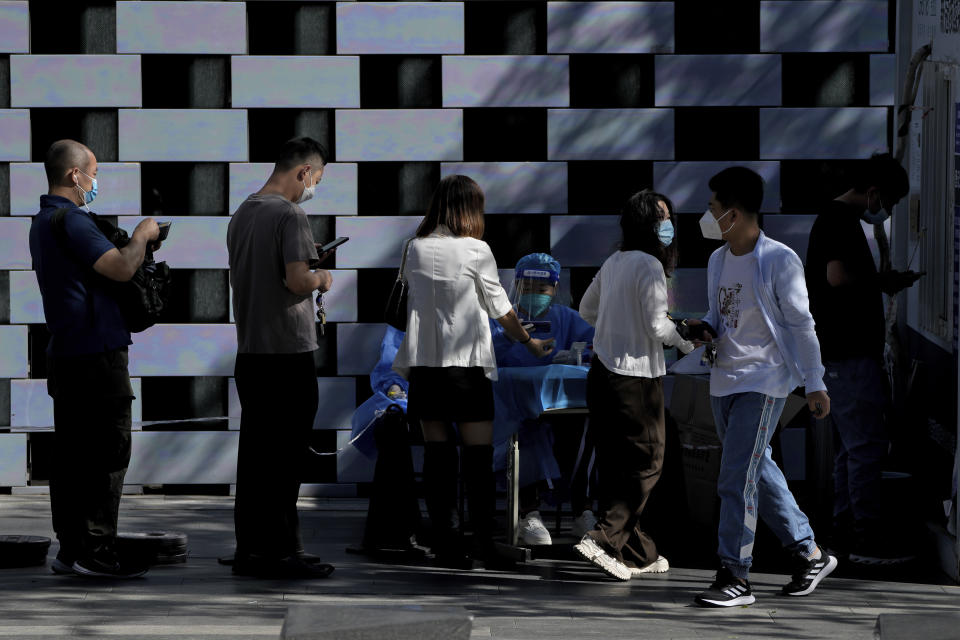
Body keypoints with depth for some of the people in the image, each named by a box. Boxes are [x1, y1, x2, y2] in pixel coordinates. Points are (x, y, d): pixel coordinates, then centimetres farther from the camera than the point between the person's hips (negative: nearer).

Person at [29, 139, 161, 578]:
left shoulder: (43, 222, 18)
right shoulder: (71, 221, -15)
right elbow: (121, 269, -22)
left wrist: (135, 244, 16)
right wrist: (142, 235, -5)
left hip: (65, 354, 10)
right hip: (96, 353, -10)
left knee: (72, 455, 11)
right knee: (109, 454, -6)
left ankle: (70, 549, 13)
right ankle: (96, 551, -7)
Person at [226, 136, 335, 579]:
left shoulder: (242, 214, 14)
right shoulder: (289, 214, -13)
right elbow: (296, 279, -23)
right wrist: (320, 279, -2)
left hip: (249, 352, 8)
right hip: (289, 352, -8)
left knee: (254, 455, 10)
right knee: (285, 457, -3)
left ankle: (250, 550, 14)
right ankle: (283, 553, 0)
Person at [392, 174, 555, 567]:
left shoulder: (416, 249, 5)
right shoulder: (476, 250, -5)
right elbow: (500, 308, 2)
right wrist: (529, 342, 17)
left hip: (424, 362, 4)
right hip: (467, 361, -4)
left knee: (436, 451, 4)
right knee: (479, 453, 2)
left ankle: (444, 542, 3)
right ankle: (483, 541, 1)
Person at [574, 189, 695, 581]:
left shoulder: (613, 263, 11)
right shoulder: (650, 265, -14)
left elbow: (586, 309, 22)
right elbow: (657, 326, -17)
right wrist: (687, 341, 2)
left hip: (603, 371, 9)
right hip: (636, 378, -9)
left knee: (615, 465, 11)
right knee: (646, 464, -1)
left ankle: (636, 553, 19)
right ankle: (604, 539, -12)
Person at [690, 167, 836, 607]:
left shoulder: (779, 260, -12)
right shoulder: (717, 260, 9)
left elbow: (800, 323, -10)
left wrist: (814, 384, -9)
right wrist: (706, 330, -1)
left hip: (764, 381, -8)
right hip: (724, 380, 8)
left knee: (737, 479, -12)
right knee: (758, 472, 14)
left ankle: (735, 577, -8)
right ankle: (811, 554, 26)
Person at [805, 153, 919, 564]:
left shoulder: (837, 219, 18)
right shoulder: (841, 221, -14)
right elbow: (837, 276, -27)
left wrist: (880, 282, 12)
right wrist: (884, 281, -12)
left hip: (842, 354, 11)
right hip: (848, 356, -11)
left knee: (851, 446, 13)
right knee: (867, 444, -8)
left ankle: (845, 532, 17)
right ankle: (867, 540, -7)